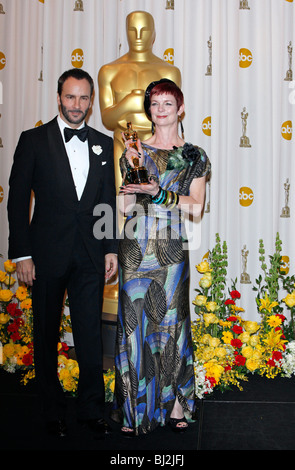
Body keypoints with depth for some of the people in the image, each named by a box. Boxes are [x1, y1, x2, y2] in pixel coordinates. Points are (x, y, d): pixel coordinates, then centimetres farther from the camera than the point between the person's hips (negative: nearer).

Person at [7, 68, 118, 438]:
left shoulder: (104, 144, 9)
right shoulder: (33, 140, 0)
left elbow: (109, 201, 12)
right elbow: (18, 200, -3)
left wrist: (111, 249, 6)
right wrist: (22, 254, -8)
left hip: (90, 256, 2)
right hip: (47, 255, -2)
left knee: (91, 334, 6)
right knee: (47, 335, 10)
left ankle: (91, 409, 22)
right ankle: (53, 412, 26)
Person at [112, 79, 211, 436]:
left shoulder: (194, 156, 8)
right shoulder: (135, 152, 10)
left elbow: (196, 207, -3)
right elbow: (125, 207, 3)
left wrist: (158, 193, -14)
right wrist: (132, 169, -10)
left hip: (172, 249, -1)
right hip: (136, 248, 1)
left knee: (171, 321, 3)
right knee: (134, 321, 1)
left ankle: (175, 404, 17)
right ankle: (135, 407, 13)